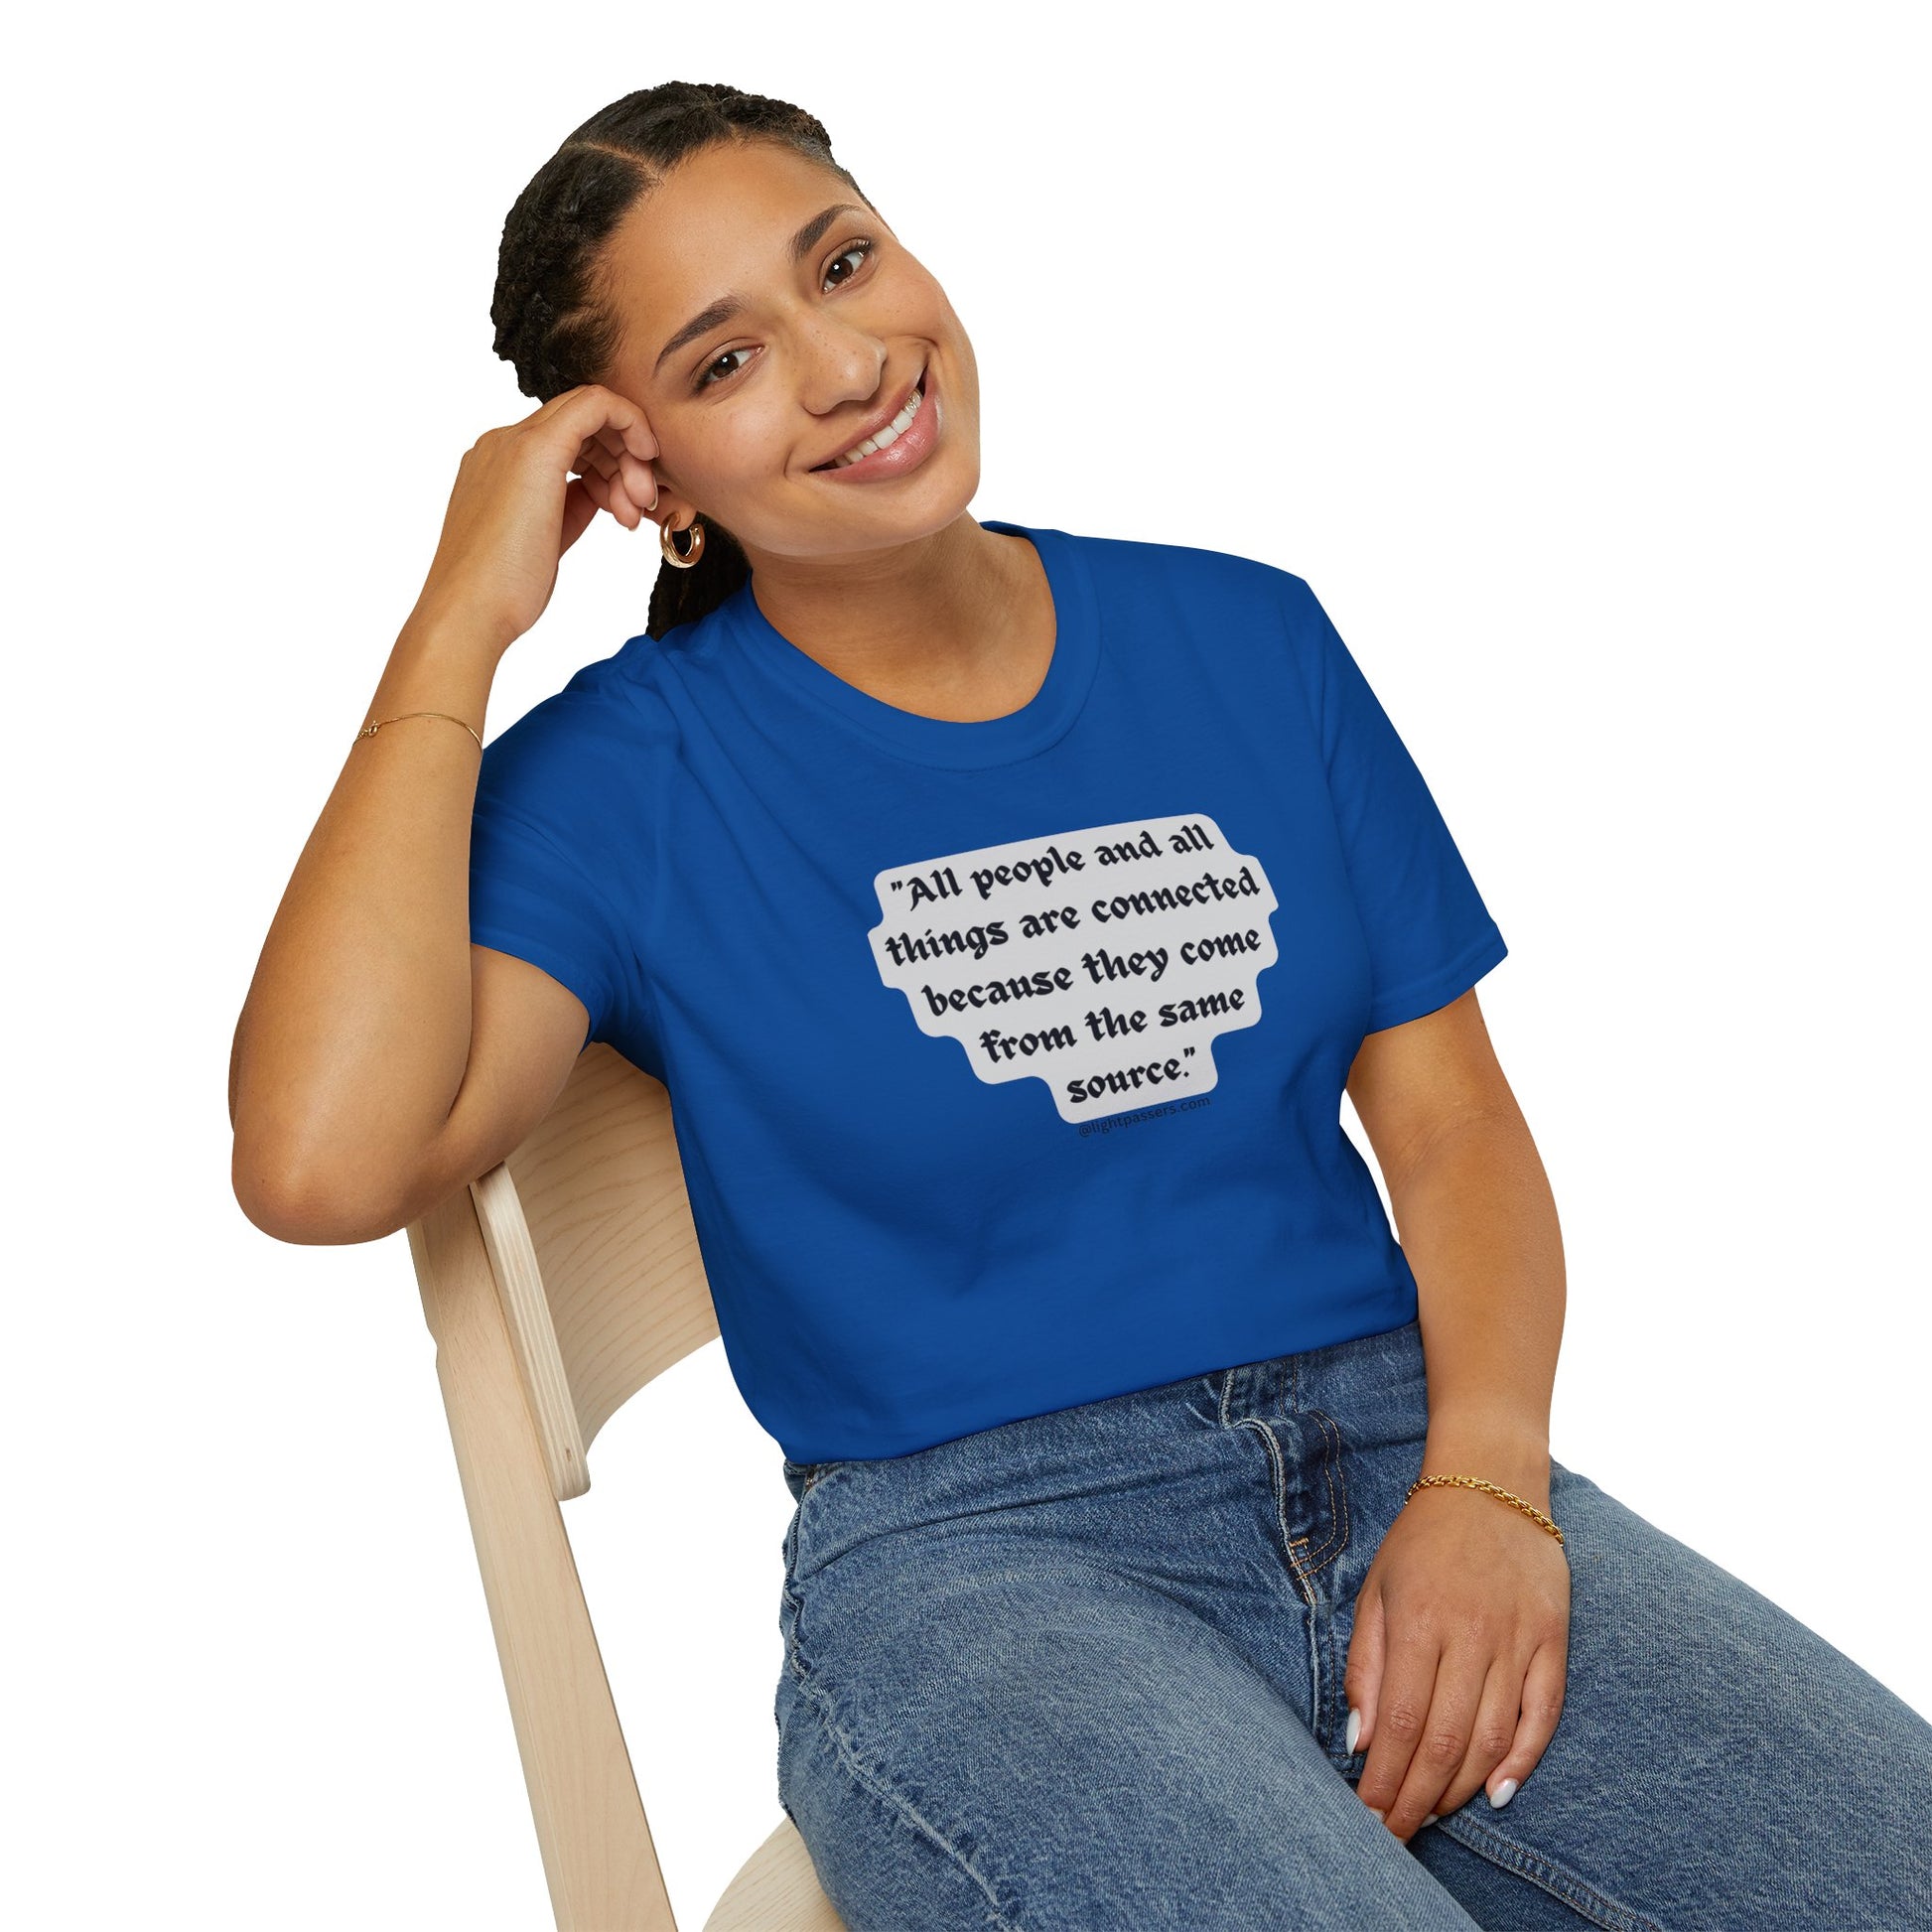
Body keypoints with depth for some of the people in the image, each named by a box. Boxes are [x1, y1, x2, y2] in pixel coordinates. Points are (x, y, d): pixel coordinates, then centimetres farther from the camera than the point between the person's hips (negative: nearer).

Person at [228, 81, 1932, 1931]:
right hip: (966, 1553, -3)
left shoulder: (1244, 636, 11)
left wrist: (1485, 1481, -9)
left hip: (1396, 1451, 4)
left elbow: (1450, 1113, 10)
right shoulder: (627, 774, -1)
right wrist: (460, 621, -10)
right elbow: (322, 1163, -18)